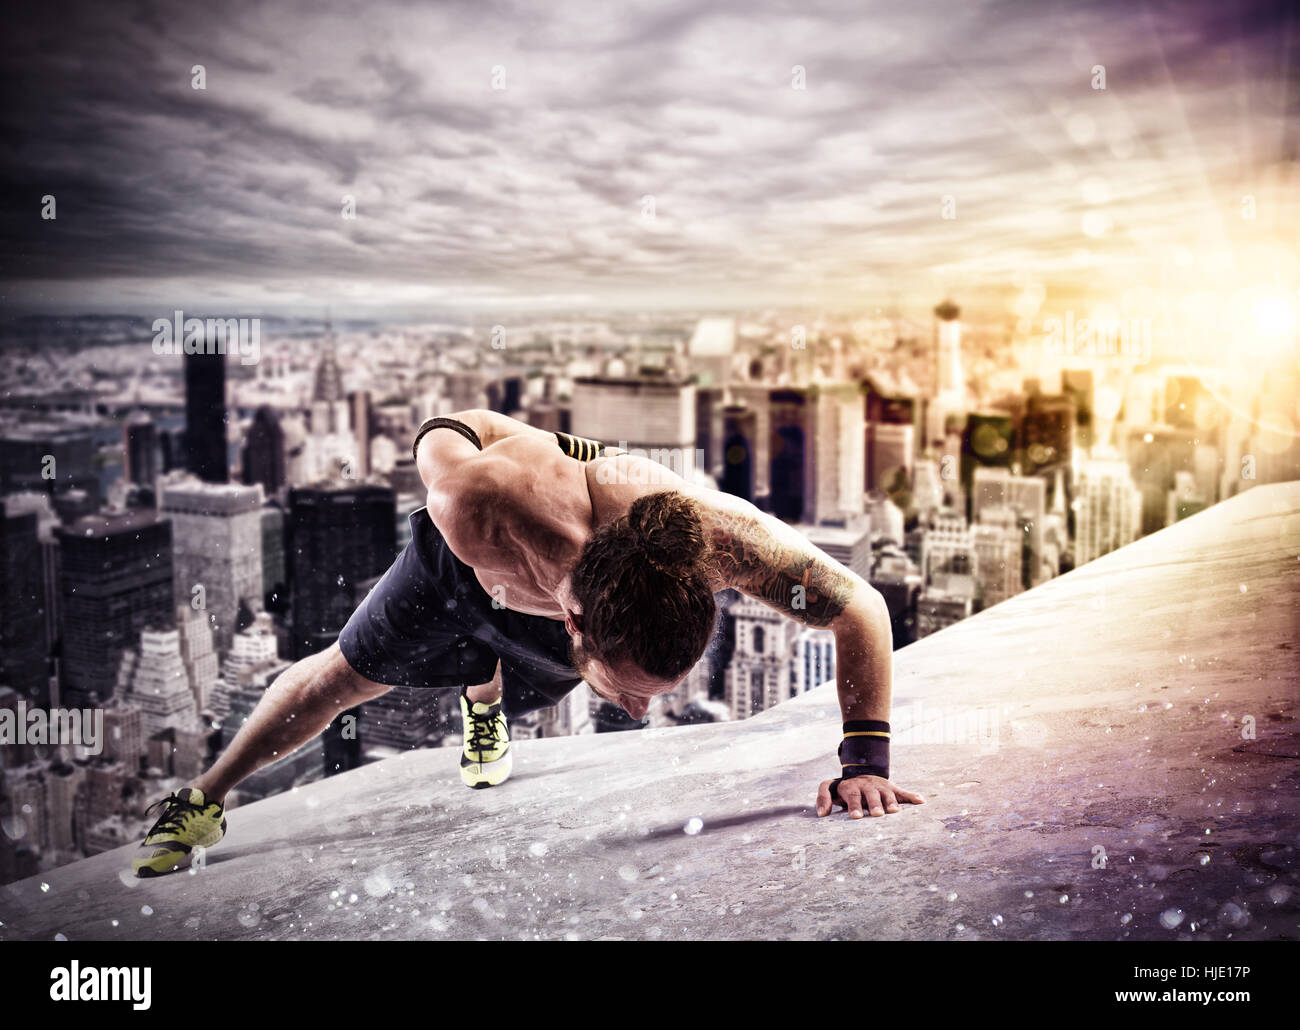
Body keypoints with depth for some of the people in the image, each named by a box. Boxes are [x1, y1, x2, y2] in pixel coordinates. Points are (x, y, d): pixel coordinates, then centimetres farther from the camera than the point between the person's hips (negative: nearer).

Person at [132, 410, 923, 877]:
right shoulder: (477, 509, -51)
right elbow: (450, 428, -27)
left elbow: (863, 608, -36)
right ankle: (203, 802, 40)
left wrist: (866, 760, -43)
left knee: (510, 688, 31)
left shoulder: (721, 537, -50)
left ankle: (483, 707, 72)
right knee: (347, 673, 15)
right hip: (468, 571, -2)